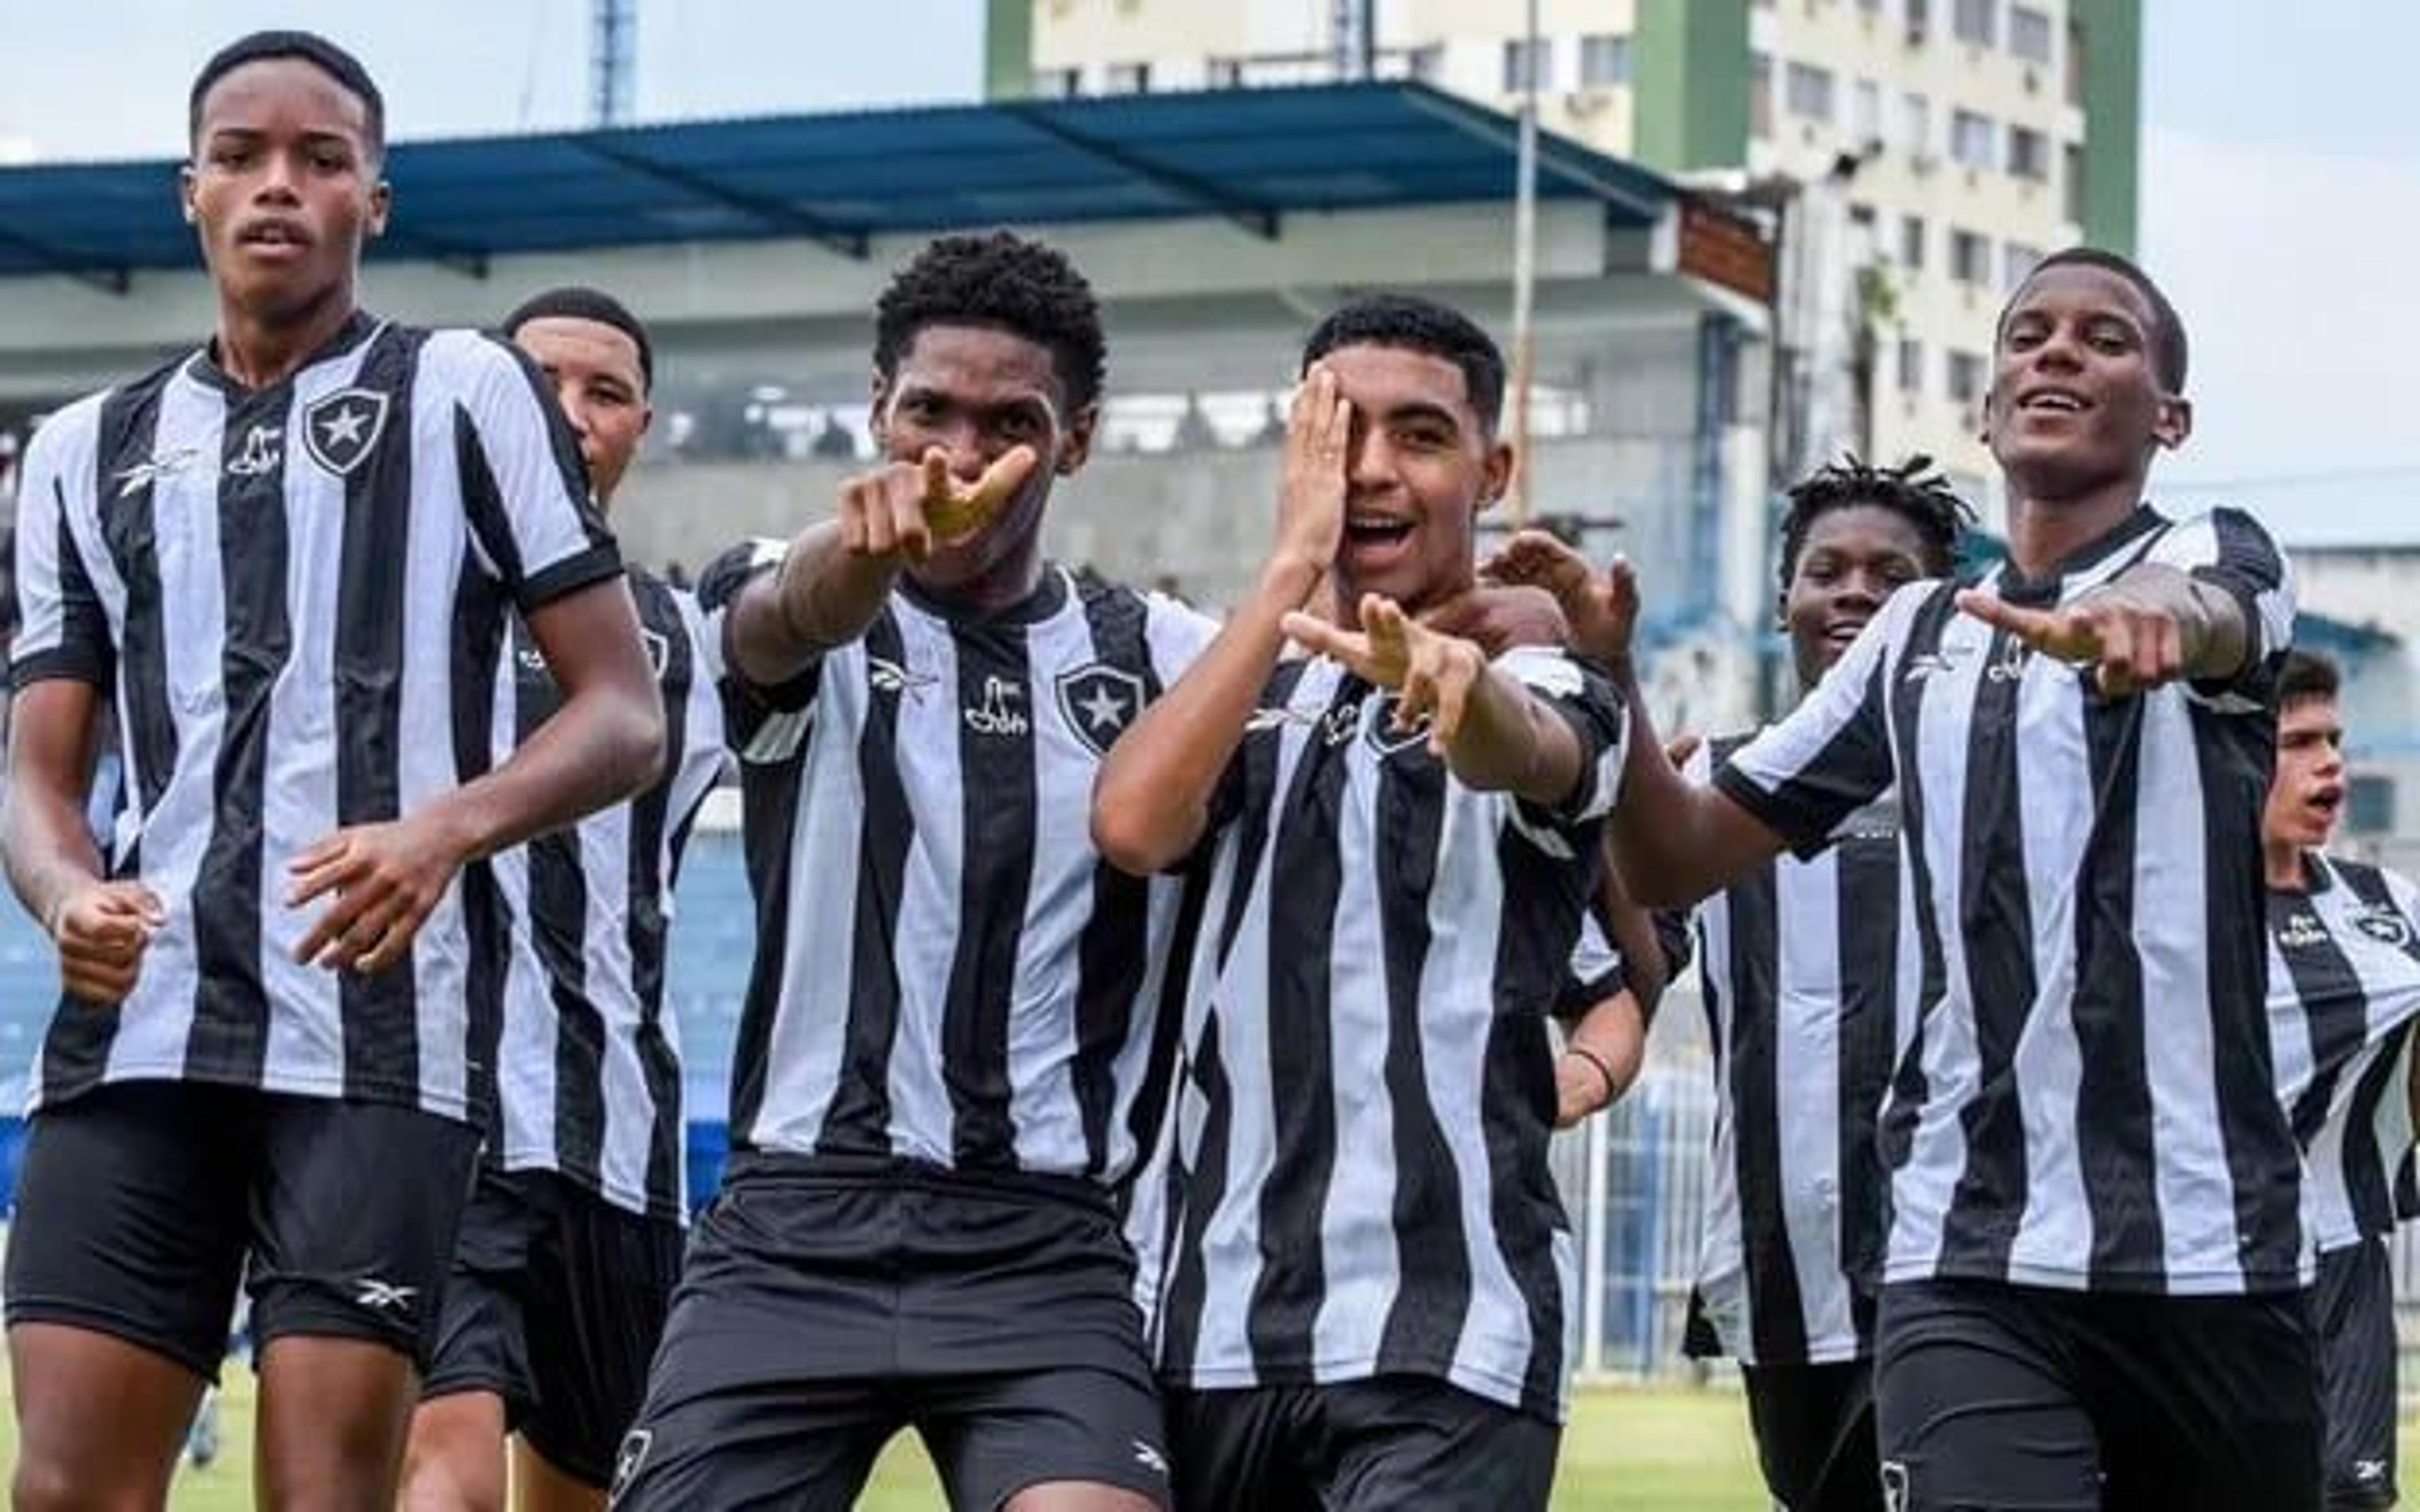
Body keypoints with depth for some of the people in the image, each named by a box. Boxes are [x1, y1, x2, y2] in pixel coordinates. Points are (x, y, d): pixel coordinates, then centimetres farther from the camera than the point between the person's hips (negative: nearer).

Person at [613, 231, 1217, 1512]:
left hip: (1049, 1249, 0)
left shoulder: (1160, 657, 10)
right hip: (797, 1227, 0)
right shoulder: (794, 612, 3)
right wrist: (862, 544, -47)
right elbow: (787, 622, -20)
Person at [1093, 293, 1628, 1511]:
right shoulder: (1248, 694, 15)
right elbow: (1133, 825, -7)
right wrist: (1292, 562, -7)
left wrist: (1453, 679, -49)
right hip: (1219, 1325, 5)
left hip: (1444, 1334, -5)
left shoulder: (1545, 692, 1)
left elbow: (1517, 749, -25)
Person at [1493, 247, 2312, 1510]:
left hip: (2211, 1263, -2)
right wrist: (1604, 669, 0)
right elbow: (1676, 862, 19)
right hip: (1966, 1271, 2)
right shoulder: (1916, 638, 16)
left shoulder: (2220, 556, 4)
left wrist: (2154, 616, -49)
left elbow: (2209, 616, -23)